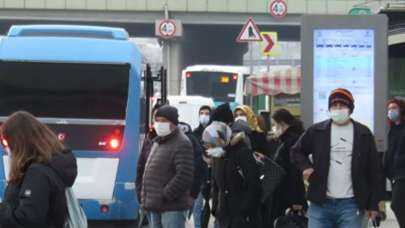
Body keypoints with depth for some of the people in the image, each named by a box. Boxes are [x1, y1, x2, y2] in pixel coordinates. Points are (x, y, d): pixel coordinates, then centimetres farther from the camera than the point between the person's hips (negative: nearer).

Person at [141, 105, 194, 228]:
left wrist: (165, 196, -19)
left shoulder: (181, 143, -11)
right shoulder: (158, 142, 19)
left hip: (172, 208, -10)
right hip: (156, 207, 10)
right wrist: (147, 199, 14)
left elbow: (184, 176, -21)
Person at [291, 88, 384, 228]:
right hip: (321, 203, 1)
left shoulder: (363, 134, 3)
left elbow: (374, 171, 5)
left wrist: (373, 204, 1)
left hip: (351, 204, -1)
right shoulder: (316, 131, 5)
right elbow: (297, 152, 20)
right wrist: (305, 167, -2)